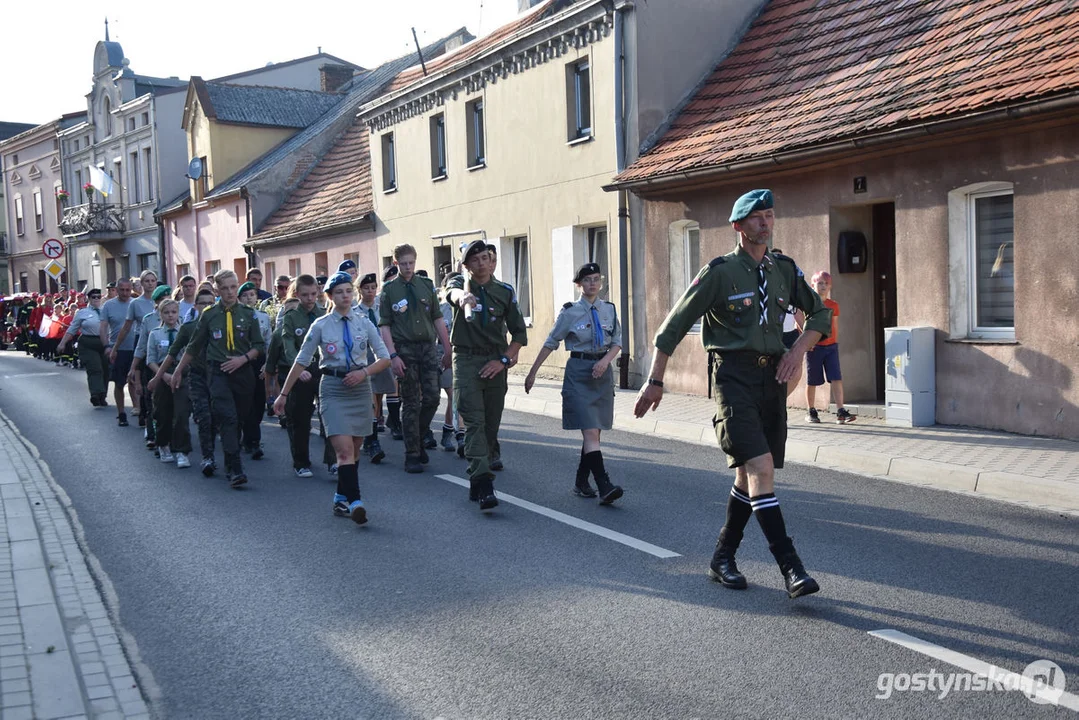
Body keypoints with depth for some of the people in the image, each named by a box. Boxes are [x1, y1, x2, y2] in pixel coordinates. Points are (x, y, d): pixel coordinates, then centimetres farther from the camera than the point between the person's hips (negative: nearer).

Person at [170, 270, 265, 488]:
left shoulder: (248, 314, 6)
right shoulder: (209, 315, 4)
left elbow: (259, 346, 8)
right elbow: (193, 346, 13)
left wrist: (243, 358, -10)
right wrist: (178, 371, 16)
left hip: (243, 371, 2)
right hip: (218, 373, -2)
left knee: (239, 419, 7)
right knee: (228, 418, -14)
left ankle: (230, 465, 22)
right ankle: (235, 470, -19)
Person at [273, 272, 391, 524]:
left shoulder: (364, 323, 4)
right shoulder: (320, 326, 0)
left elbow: (384, 358, 6)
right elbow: (301, 362, 5)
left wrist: (364, 372, -11)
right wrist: (284, 394, 6)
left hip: (360, 388, 3)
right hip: (333, 389, -3)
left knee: (353, 451, 9)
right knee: (344, 450, -15)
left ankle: (341, 498, 23)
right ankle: (354, 503, -19)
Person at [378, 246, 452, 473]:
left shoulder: (426, 285, 9)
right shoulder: (389, 290, 1)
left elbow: (438, 319, 10)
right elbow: (384, 326, -3)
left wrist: (447, 349, 6)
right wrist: (393, 355, -12)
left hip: (428, 347, 3)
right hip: (405, 350, -3)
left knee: (432, 397, -1)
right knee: (411, 403, 0)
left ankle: (419, 439, 23)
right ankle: (412, 454, 8)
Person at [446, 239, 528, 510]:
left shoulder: (505, 292, 10)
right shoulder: (460, 285, 3)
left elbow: (519, 333, 11)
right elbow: (454, 293, -25)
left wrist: (503, 360, -4)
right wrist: (463, 296, -49)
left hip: (495, 363, 3)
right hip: (466, 360, -3)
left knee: (491, 425, 6)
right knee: (475, 422, -13)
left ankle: (476, 479, 20)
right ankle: (483, 484, -21)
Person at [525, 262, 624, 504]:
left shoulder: (609, 309, 7)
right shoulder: (570, 312, -3)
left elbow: (617, 342, 9)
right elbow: (550, 343, 1)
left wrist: (605, 360, -11)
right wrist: (532, 373, 2)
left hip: (602, 372, 4)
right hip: (578, 372, -4)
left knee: (595, 431, 10)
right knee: (590, 432, -13)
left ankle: (581, 482, 23)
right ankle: (604, 486, -18)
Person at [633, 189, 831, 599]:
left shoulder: (785, 270, 11)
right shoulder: (719, 272, -3)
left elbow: (820, 313, 22)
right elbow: (674, 326, -2)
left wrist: (798, 349, 3)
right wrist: (655, 381, -3)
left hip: (772, 377, 6)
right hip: (734, 376, -6)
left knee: (749, 475, 11)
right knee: (761, 468, -17)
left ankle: (722, 558, 25)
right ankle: (790, 568, -16)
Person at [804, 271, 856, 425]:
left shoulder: (833, 305, 8)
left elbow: (835, 326, 15)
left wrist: (836, 343, 14)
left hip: (831, 347, 3)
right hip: (814, 347, -3)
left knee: (836, 379, -8)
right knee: (812, 381, 6)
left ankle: (841, 412, -11)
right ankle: (810, 412, 21)